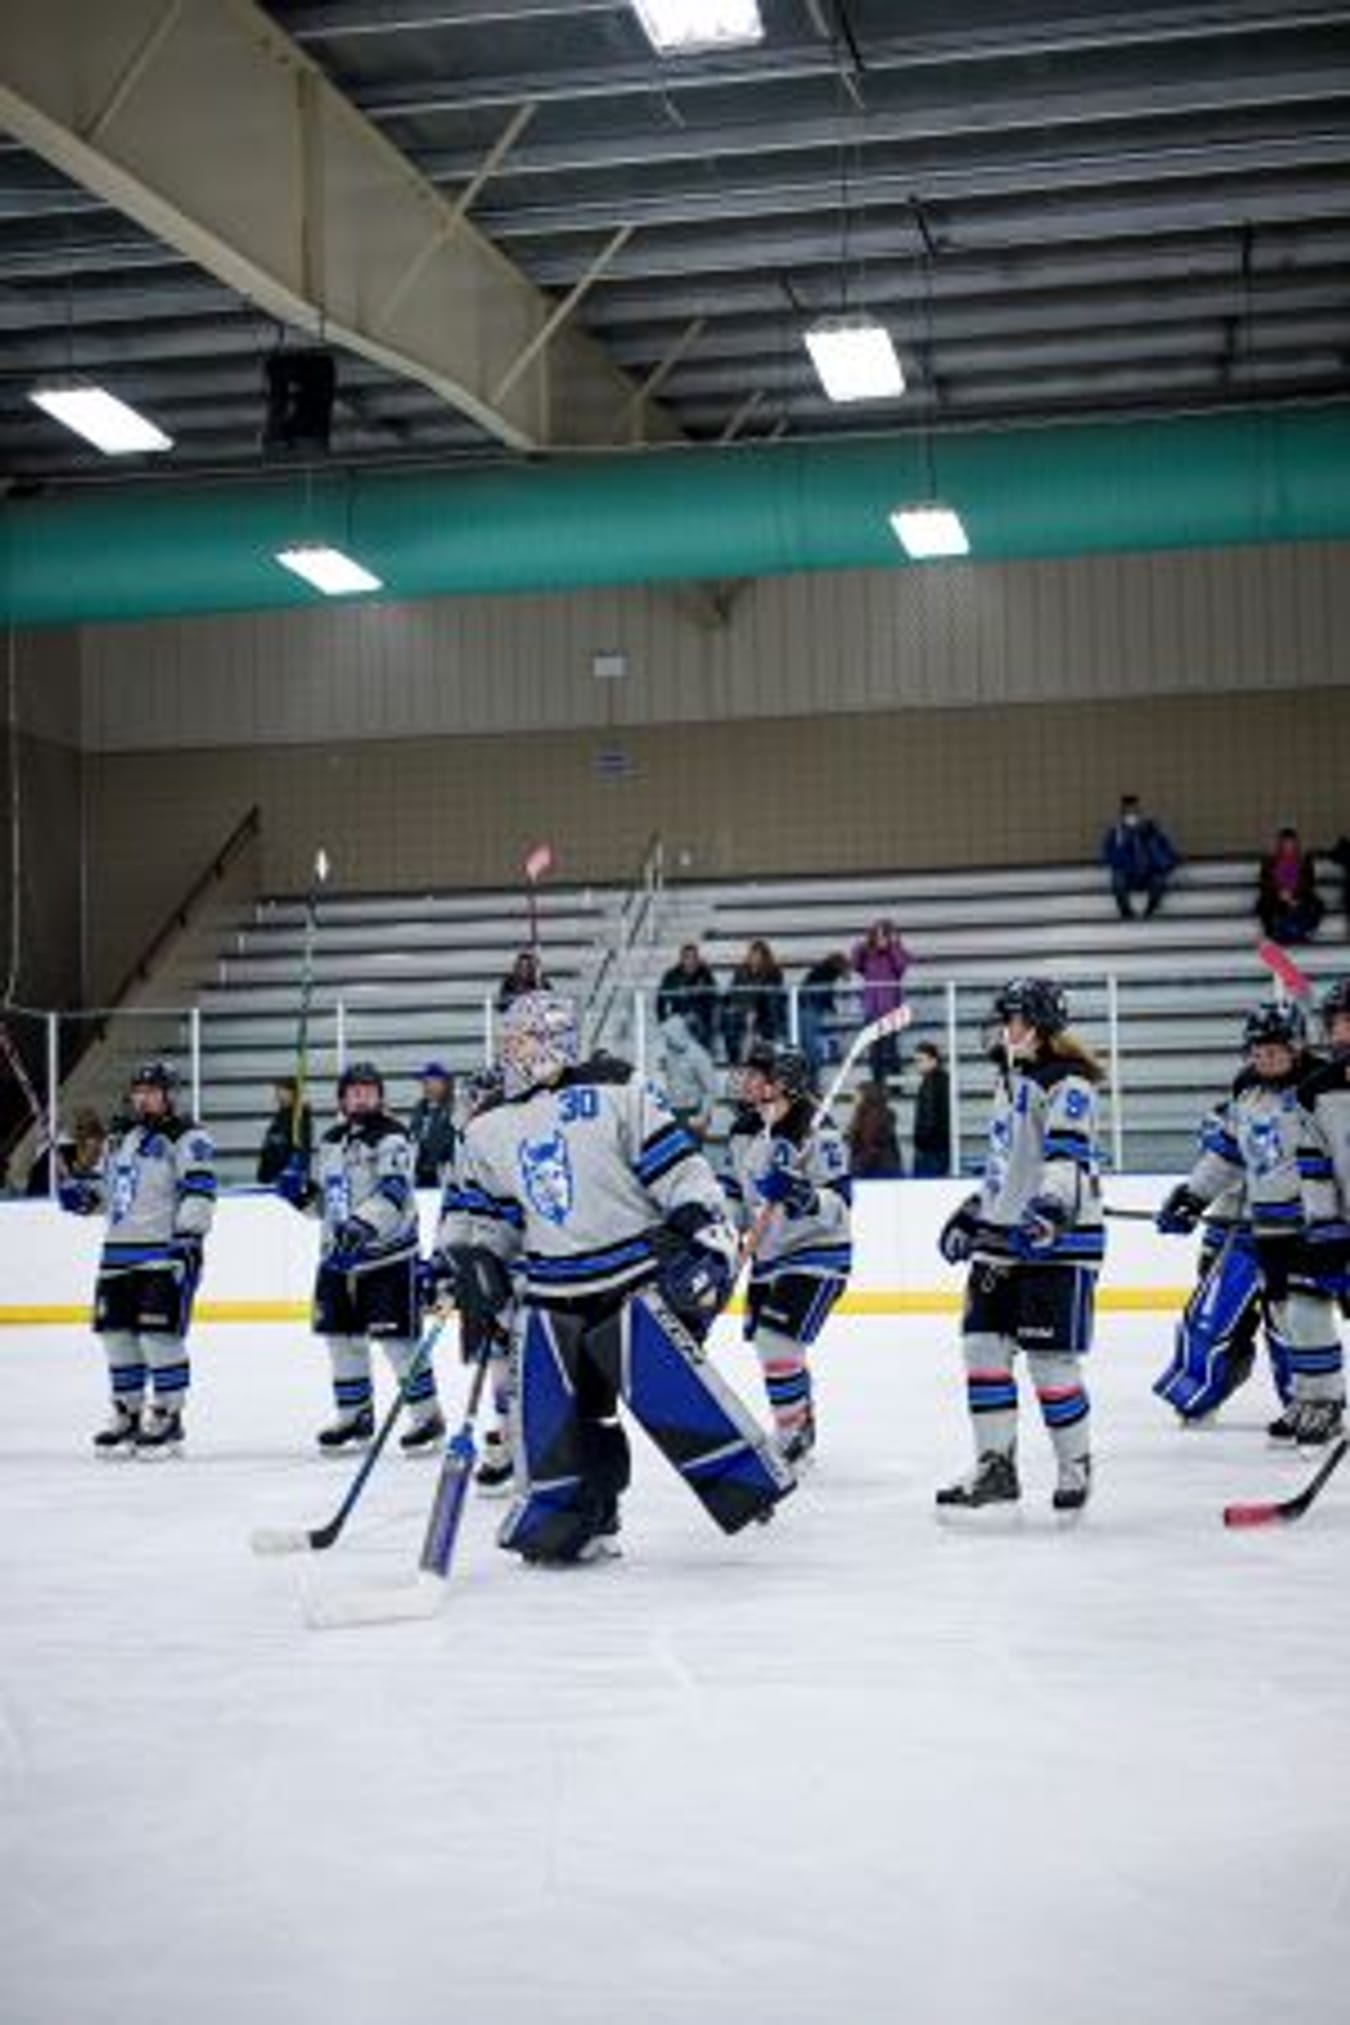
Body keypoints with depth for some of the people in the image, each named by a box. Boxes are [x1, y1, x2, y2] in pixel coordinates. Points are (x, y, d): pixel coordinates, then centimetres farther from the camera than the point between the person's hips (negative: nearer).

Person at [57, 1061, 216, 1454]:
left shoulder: (186, 1138, -5)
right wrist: (80, 1193, 7)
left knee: (159, 1333, -11)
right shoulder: (119, 1138, 21)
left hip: (165, 1251, -8)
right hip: (118, 1252, 8)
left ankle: (168, 1417, -1)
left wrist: (189, 1234, -24)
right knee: (116, 1332, 9)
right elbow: (103, 1186, 29)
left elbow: (199, 1189, -14)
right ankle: (127, 1413, 20)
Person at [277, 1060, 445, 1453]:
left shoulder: (391, 1137, -9)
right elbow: (321, 1201, 22)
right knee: (342, 1335, 10)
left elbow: (394, 1192, -24)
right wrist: (300, 1191, 0)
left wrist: (363, 1225, -38)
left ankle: (427, 1416, 4)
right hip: (337, 1256, 7)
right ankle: (354, 1416, 23)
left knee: (398, 1338, -7)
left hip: (388, 1254, -7)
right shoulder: (330, 1142, 14)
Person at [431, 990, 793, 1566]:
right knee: (552, 1406, 0)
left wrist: (705, 1227, -14)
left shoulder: (615, 1091, -5)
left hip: (640, 1269, -4)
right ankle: (562, 1513, 16)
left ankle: (749, 1476, -5)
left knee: (665, 1379, -18)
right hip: (553, 1291, 5)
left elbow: (675, 1164, -7)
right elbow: (479, 1208, 20)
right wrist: (462, 1259, 5)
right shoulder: (487, 1130, 10)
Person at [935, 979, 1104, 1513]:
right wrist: (973, 1212, 28)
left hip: (1058, 1242, -9)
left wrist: (1053, 1205, -39)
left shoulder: (1068, 1083, -11)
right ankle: (996, 1468, 13)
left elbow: (1067, 1153, -25)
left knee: (1050, 1359, -6)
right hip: (1003, 1237, 9)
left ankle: (1075, 1465, 12)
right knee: (983, 1345, 5)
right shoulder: (1011, 1079, 18)